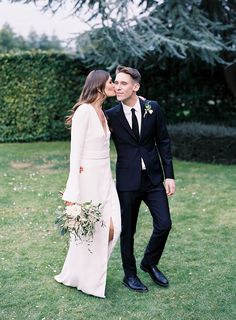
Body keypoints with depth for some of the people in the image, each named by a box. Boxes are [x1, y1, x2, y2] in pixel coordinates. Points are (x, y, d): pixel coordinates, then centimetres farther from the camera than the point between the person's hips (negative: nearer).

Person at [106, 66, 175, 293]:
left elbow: (163, 142, 3)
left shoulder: (153, 109, -1)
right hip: (127, 181, -2)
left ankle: (150, 263, 28)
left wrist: (169, 175, -1)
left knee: (164, 225, 1)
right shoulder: (111, 116, -5)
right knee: (127, 231, 8)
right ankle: (130, 275, 28)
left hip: (154, 179, 2)